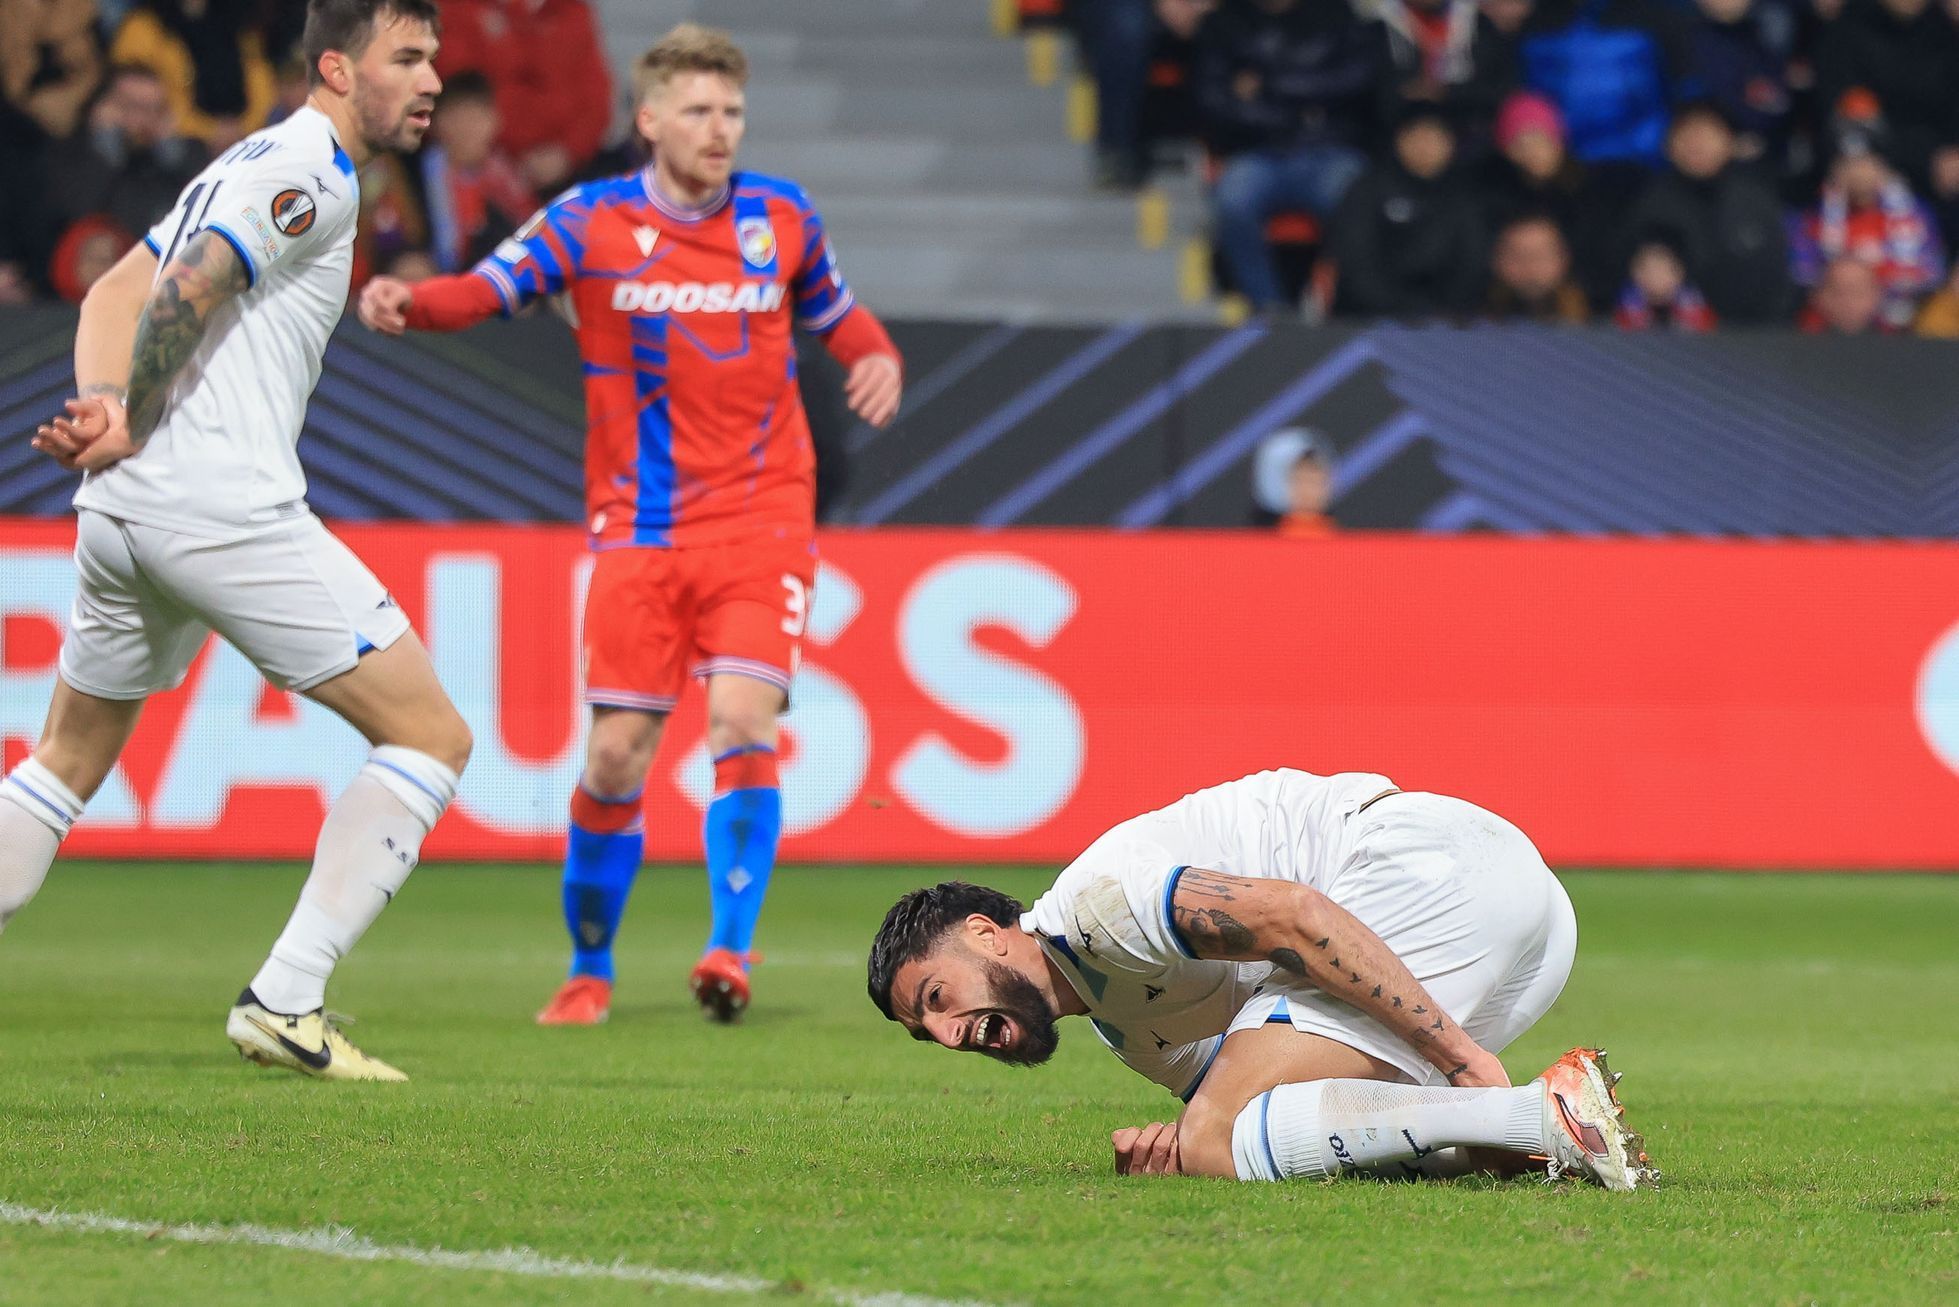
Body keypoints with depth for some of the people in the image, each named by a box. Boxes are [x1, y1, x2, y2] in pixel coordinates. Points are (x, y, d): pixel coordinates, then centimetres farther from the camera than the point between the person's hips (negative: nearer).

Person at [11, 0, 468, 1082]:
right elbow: (184, 292, -17)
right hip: (226, 510, -10)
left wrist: (103, 409, 0)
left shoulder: (255, 163, 22)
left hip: (121, 509, 10)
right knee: (432, 738, -4)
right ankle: (284, 1002, -11)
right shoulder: (313, 172, -8)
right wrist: (130, 428, -5)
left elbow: (115, 294, 18)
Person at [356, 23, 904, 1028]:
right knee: (616, 754, -2)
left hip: (760, 522, 1)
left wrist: (876, 360, -1)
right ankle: (589, 971, 15)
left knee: (742, 722, -18)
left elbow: (836, 314, 20)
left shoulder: (783, 218, 5)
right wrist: (407, 303, -33)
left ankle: (731, 951, -15)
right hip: (640, 530, -1)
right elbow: (488, 287, -13)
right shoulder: (591, 222, -3)